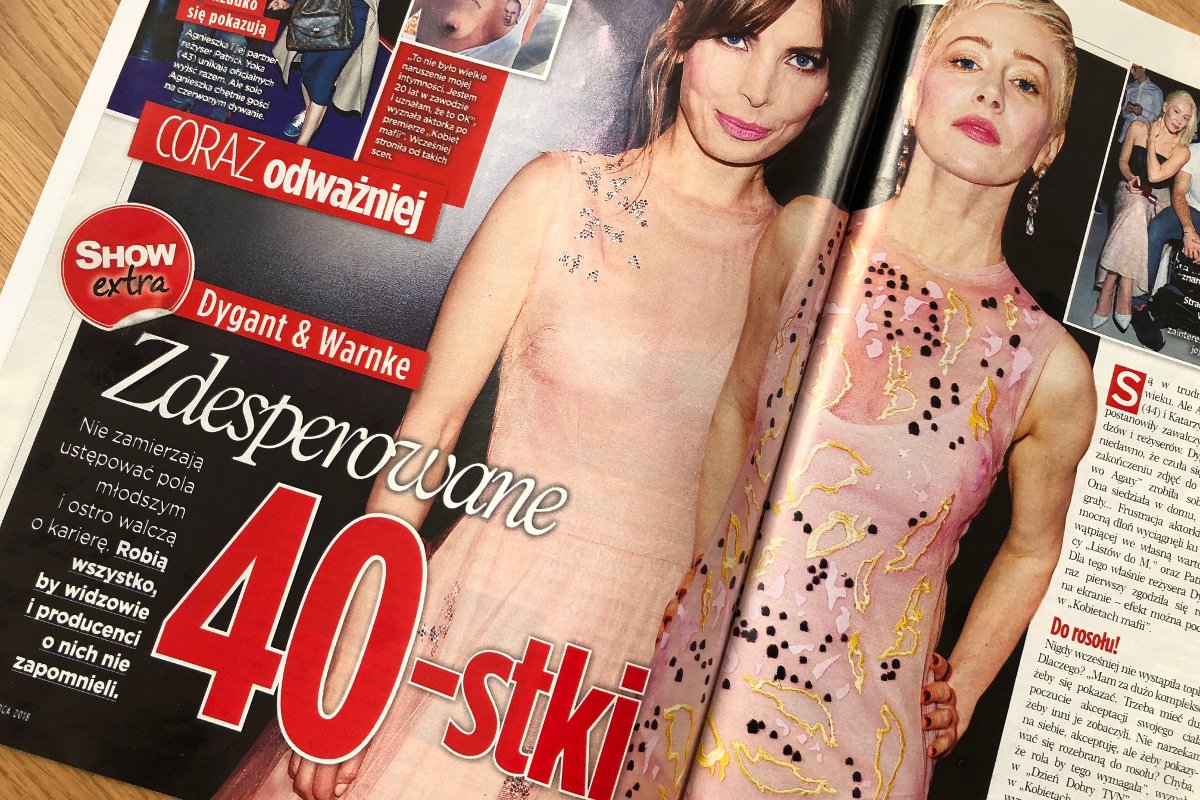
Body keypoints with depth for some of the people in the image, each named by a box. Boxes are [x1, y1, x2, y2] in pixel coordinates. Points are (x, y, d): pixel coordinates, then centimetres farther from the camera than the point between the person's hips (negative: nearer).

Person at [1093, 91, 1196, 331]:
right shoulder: (1138, 127, 2)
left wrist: (1152, 140, -10)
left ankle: (1108, 289, -41)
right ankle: (1124, 289, -43)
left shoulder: (1182, 152, -4)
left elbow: (1155, 175, -17)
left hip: (1157, 201, -1)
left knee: (1135, 213, -37)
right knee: (1135, 209, -37)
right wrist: (1130, 178, -8)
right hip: (1129, 192, 1)